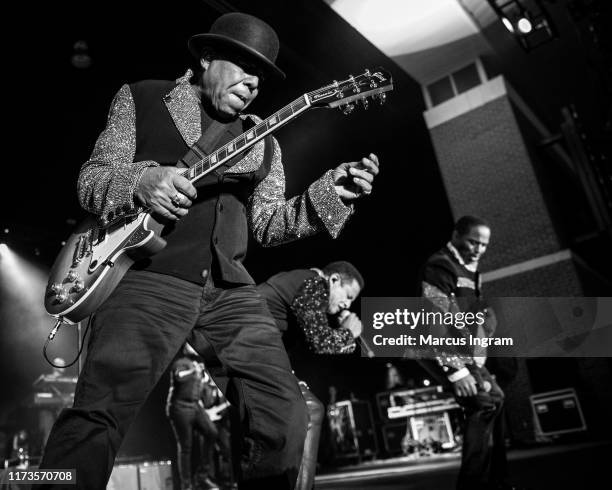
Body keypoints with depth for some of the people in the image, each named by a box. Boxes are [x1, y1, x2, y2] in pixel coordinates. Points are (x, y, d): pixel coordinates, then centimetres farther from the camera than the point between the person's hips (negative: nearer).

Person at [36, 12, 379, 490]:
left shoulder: (264, 143, 21)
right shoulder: (141, 98, 13)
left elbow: (265, 221, 14)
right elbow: (89, 180, 7)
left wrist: (332, 192, -1)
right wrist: (140, 182, -16)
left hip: (231, 289, 4)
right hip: (150, 277, -3)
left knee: (284, 415, -4)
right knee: (99, 410, -21)